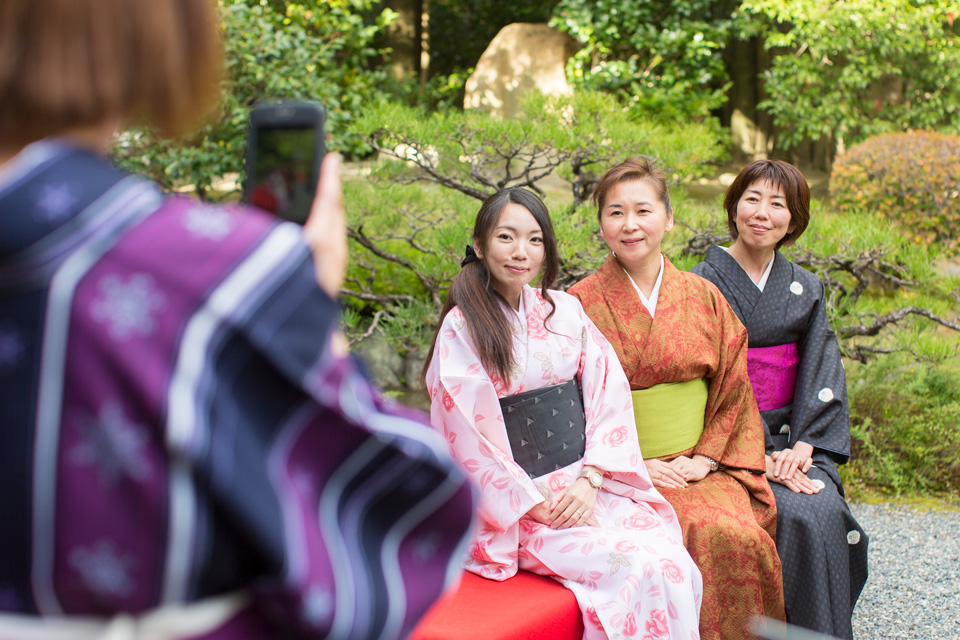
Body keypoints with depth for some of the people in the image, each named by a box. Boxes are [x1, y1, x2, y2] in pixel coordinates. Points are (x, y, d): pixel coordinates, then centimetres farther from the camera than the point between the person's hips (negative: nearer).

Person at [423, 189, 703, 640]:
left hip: (589, 485, 5)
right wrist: (538, 505, -12)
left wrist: (589, 481, -8)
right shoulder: (462, 328, -4)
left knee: (677, 565, -20)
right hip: (516, 502, -4)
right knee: (641, 571, -24)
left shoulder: (565, 310, 11)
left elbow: (609, 392, 5)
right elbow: (469, 437, -8)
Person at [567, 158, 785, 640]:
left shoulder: (705, 298, 10)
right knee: (693, 534, -28)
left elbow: (734, 392, 11)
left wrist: (705, 458, -4)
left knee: (738, 535, -25)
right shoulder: (580, 304, 2)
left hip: (701, 467, 3)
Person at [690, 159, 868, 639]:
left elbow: (821, 374, 6)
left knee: (828, 512, -23)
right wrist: (759, 456, -17)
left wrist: (802, 446, -11)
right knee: (798, 517, -26)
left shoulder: (806, 289, 11)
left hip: (792, 440, 4)